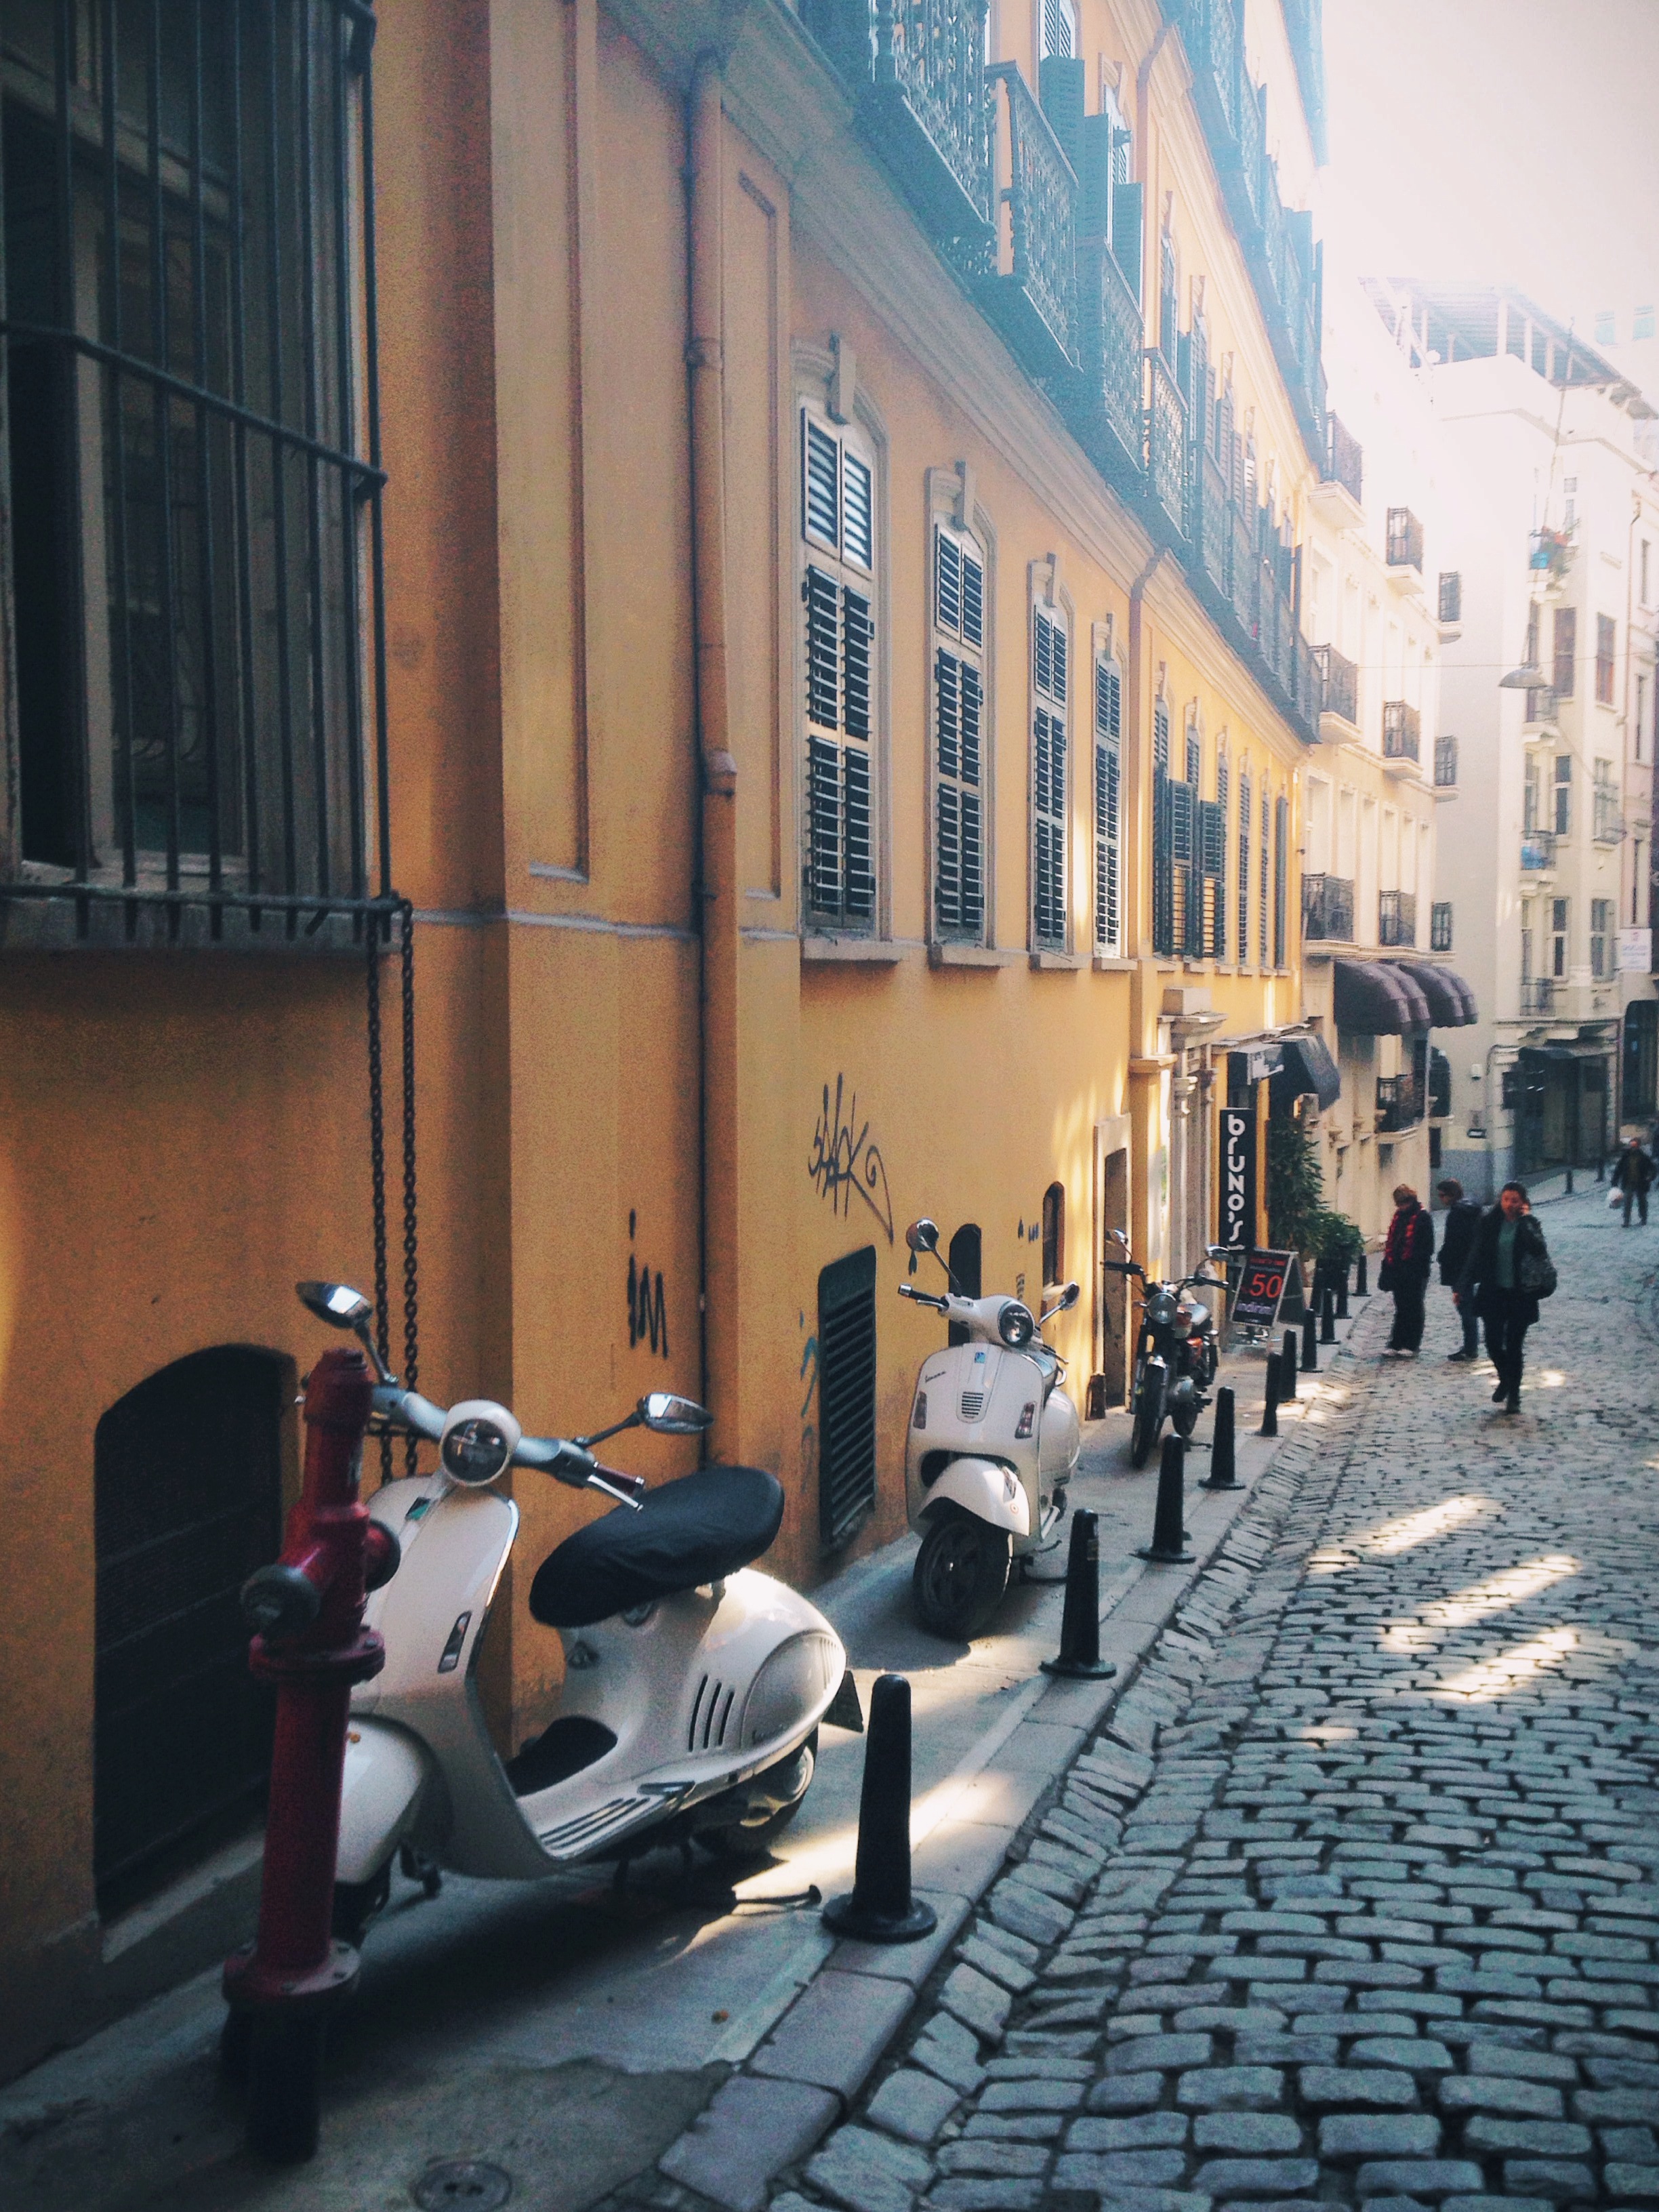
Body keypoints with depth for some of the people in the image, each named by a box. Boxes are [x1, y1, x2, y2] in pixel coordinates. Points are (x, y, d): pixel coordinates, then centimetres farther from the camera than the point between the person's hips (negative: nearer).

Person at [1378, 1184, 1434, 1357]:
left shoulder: (1422, 1218, -8)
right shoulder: (1398, 1217, 12)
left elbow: (1426, 1246, -11)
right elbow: (1390, 1242, 17)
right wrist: (1389, 1263, 10)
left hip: (1414, 1272, -6)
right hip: (1398, 1270, 6)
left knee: (1413, 1309, 3)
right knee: (1401, 1309, 10)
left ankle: (1411, 1346, 9)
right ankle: (1396, 1345, 13)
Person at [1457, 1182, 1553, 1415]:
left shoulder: (1530, 1224, -3)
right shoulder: (1489, 1223, 1)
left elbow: (1539, 1249, -22)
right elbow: (1475, 1255, 4)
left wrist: (1525, 1220, -19)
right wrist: (1464, 1286, 2)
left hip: (1521, 1294, -2)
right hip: (1494, 1292, 2)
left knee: (1514, 1345, 1)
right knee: (1493, 1342, 0)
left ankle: (1514, 1395, 14)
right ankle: (1505, 1379, 29)